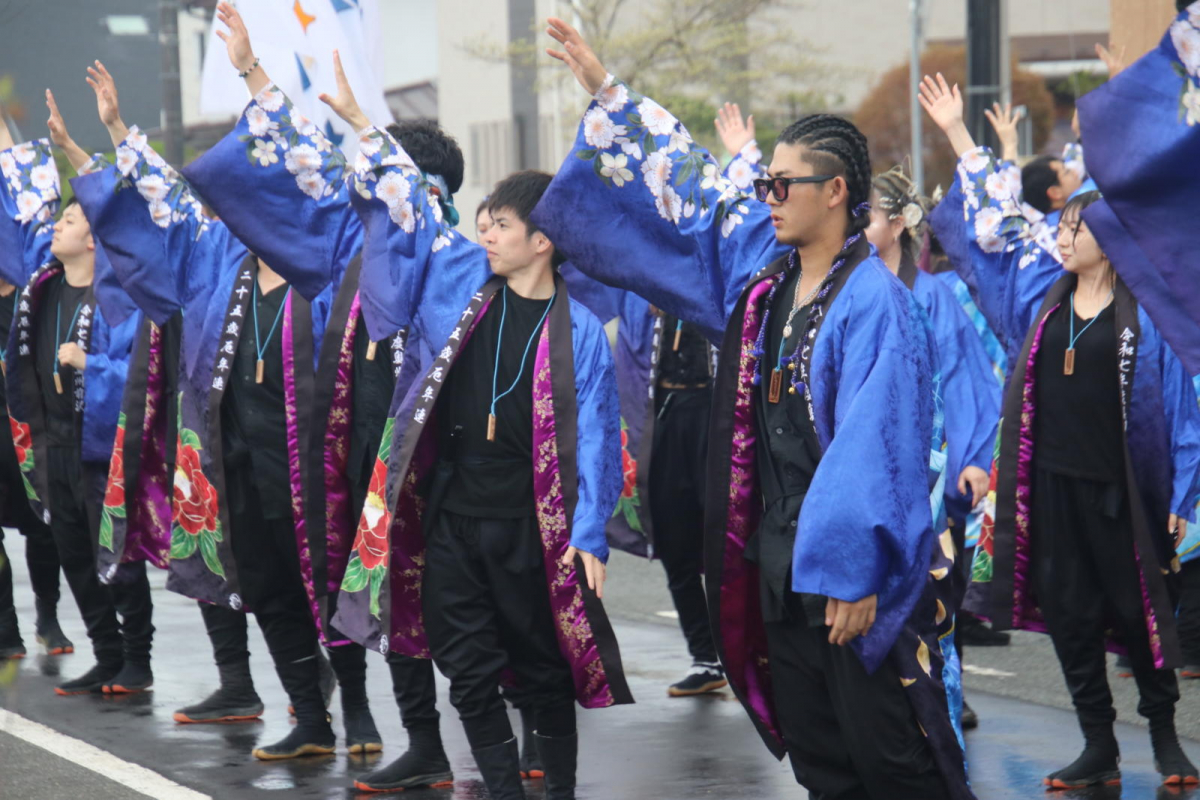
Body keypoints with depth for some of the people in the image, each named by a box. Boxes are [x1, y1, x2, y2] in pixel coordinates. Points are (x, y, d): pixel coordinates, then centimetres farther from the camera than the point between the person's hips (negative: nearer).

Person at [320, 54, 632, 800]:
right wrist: (359, 121, 11)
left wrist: (589, 534, -11)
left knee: (544, 668, 6)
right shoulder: (462, 280, 4)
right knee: (469, 671, 3)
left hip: (530, 527, -4)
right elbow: (410, 202, 13)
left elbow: (592, 436, -6)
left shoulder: (578, 330, -6)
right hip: (449, 515, 4)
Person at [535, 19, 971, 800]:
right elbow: (685, 188, 20)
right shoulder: (763, 269, 8)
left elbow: (877, 449, -19)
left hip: (850, 559, -8)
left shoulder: (873, 300, -15)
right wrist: (606, 90, 23)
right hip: (778, 549, 8)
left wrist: (855, 575, -23)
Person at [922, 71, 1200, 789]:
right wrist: (959, 135, 15)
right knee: (1069, 614, 5)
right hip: (1050, 481, 5)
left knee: (1138, 610, 3)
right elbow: (999, 224, 16)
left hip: (1119, 487, -4)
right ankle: (1100, 750, 13)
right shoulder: (1044, 296, 8)